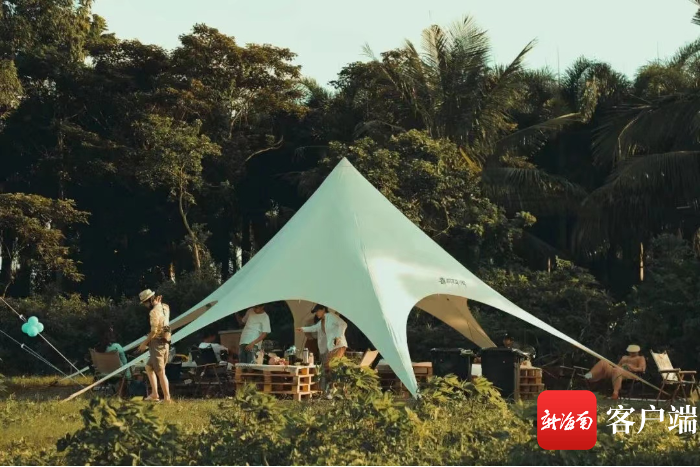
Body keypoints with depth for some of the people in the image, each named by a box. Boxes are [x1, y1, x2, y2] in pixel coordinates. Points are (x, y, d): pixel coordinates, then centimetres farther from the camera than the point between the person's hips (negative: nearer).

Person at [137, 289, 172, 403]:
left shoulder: (154, 311, -17)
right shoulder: (164, 307, 10)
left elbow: (154, 331, -21)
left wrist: (144, 343, -10)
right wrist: (159, 302, 19)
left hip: (157, 343, -10)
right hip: (165, 343, 10)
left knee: (160, 373, -5)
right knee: (149, 367, 19)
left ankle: (167, 398, -4)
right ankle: (154, 394, 15)